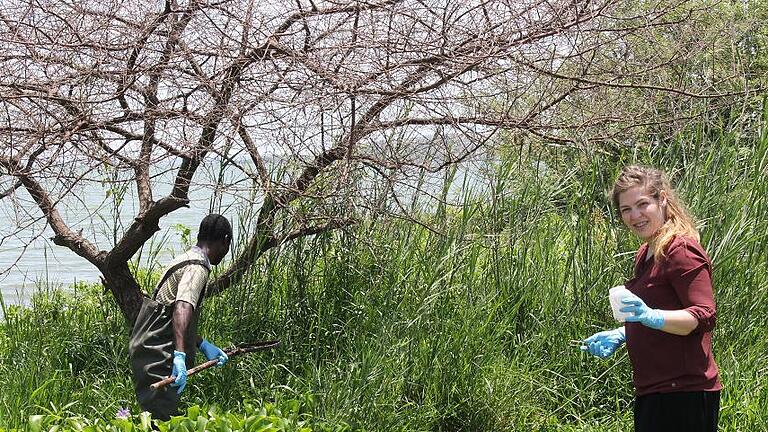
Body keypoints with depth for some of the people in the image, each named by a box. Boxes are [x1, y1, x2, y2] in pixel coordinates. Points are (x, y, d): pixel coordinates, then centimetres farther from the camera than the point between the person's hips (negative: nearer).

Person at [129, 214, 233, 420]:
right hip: (157, 356, -10)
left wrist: (203, 345, 27)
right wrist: (180, 355, -39)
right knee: (161, 419, -13)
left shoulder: (185, 260, 18)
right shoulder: (197, 268, -13)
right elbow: (182, 309, -30)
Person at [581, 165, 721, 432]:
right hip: (652, 392, 10)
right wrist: (620, 336, 15)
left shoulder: (681, 252, -13)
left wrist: (651, 316, -34)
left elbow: (704, 317, -20)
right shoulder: (645, 254, 17)